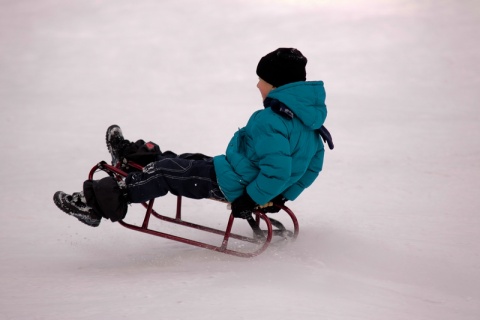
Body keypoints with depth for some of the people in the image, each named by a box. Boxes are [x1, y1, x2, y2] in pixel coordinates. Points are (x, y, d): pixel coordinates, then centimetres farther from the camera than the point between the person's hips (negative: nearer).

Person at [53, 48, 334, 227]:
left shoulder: (271, 121, -26)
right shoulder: (308, 116, 4)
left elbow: (277, 169, -35)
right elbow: (313, 165, 12)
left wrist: (250, 199, -25)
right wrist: (284, 195, 16)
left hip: (231, 185, -9)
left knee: (163, 172, -2)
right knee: (187, 161, 26)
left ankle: (98, 202, 2)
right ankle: (135, 159, 48)